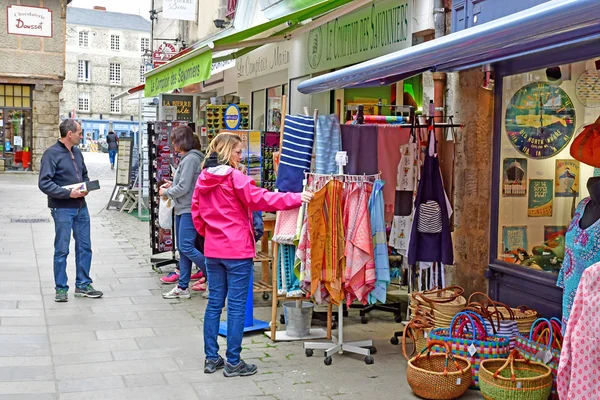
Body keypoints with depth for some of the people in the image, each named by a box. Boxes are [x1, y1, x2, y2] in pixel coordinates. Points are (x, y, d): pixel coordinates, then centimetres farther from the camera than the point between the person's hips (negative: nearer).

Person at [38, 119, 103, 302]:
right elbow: (44, 183, -17)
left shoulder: (77, 152, 10)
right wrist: (69, 193, -20)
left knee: (84, 247, 11)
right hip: (62, 209, -7)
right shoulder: (52, 153, -12)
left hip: (81, 207, 7)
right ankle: (61, 288, 14)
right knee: (62, 250, 3)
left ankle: (83, 285, 23)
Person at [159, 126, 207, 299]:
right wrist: (172, 184, 10)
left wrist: (166, 192, -5)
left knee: (186, 247, -12)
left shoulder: (191, 159, -16)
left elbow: (183, 188, -19)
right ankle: (182, 287, 16)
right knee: (182, 249, 11)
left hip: (189, 209, -10)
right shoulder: (186, 158, 14)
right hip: (182, 209, 10)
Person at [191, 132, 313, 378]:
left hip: (213, 250, 7)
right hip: (237, 251, -7)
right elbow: (261, 199, -19)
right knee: (237, 306, 0)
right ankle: (233, 362, 6)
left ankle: (211, 358, 19)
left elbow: (196, 211, 13)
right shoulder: (234, 177, -13)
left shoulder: (204, 178, 8)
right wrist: (297, 198, -17)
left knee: (214, 303, 12)